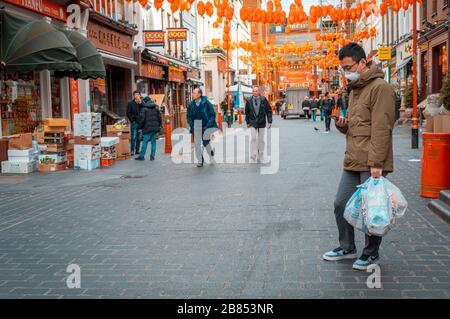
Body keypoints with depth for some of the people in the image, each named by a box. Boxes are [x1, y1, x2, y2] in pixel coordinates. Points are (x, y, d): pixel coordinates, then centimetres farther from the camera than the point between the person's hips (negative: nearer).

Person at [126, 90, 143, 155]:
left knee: (139, 137, 7)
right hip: (134, 122, -3)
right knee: (134, 137, -6)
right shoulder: (130, 103, 0)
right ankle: (132, 151, -2)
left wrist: (140, 103, -13)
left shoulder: (141, 103, 8)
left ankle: (137, 150, 15)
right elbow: (128, 113, -1)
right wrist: (132, 120, -8)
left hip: (140, 122, 3)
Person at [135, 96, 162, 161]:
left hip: (148, 128, -5)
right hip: (155, 128, 5)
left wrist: (141, 126, 3)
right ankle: (152, 156, 6)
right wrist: (159, 126, 19)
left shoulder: (144, 109, -6)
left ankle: (141, 156, 3)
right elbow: (159, 117, 11)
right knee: (153, 142, 8)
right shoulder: (156, 108, 9)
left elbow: (142, 119, -11)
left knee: (145, 142, 0)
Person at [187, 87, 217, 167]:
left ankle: (211, 152, 22)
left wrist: (208, 125, -13)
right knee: (197, 144, 1)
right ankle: (200, 161, 13)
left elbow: (213, 115, -6)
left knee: (205, 142, -10)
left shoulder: (206, 103, -10)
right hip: (196, 127, 3)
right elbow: (189, 116, 12)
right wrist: (192, 125, -1)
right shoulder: (191, 104, 0)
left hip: (206, 126, -3)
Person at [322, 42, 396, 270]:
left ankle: (371, 254, 18)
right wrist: (343, 126, 3)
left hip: (371, 164, -9)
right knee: (341, 204, 12)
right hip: (352, 162, 9)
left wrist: (376, 162, -22)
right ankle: (347, 248, 28)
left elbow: (381, 128, -18)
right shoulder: (355, 90, 17)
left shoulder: (379, 87, -12)